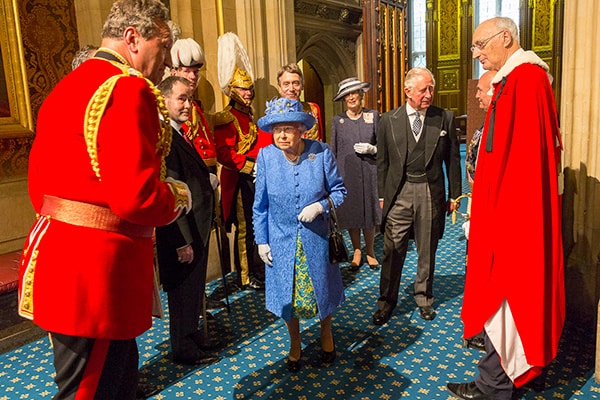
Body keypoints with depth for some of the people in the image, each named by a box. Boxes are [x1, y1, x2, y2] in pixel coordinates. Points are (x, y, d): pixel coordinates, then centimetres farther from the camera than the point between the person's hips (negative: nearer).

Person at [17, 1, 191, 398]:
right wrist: (177, 196, -5)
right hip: (98, 266, -10)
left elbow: (40, 185, 18)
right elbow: (135, 196, -24)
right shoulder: (128, 89, -16)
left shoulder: (62, 89, 15)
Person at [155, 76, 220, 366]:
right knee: (184, 291, 8)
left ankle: (192, 336, 43)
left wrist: (208, 180, 1)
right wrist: (183, 241, -23)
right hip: (182, 235, -10)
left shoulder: (180, 134, 10)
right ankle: (185, 350, 28)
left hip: (196, 230, 10)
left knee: (193, 289, 23)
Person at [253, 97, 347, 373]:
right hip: (281, 239, 1)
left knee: (322, 287, 16)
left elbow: (339, 190, -3)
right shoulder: (266, 156, -10)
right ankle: (295, 344, 39)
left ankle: (326, 333, 47)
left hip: (316, 238, 0)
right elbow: (260, 204, -2)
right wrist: (262, 241, -1)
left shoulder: (321, 153, -12)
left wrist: (321, 206, -22)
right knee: (286, 293, 12)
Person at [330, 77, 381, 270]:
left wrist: (372, 149, -13)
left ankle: (370, 251, 23)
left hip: (369, 171, 0)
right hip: (347, 172, 0)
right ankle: (357, 252, 24)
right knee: (351, 212, 6)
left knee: (369, 210, 5)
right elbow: (333, 150, 6)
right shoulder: (338, 120, 4)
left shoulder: (373, 116, 4)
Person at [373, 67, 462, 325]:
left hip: (431, 192, 1)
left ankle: (423, 298, 33)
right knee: (393, 251, 3)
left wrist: (454, 195, 5)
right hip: (399, 192, 0)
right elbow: (382, 161, 6)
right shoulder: (388, 120, 1)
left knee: (427, 251, 13)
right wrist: (382, 195, 4)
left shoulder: (445, 119, 0)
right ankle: (387, 300, 20)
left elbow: (452, 159, 5)